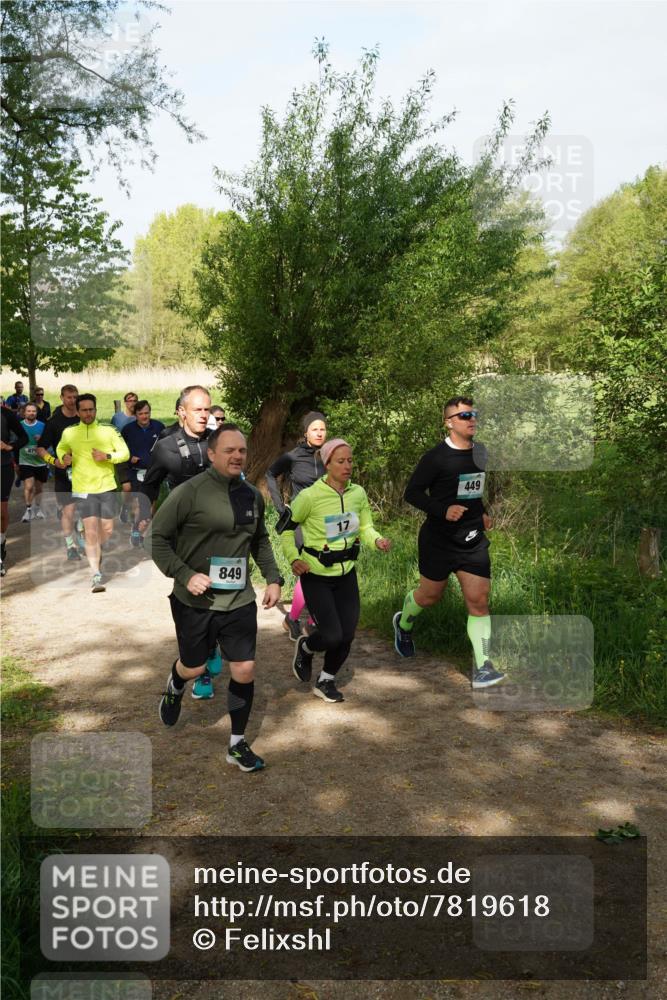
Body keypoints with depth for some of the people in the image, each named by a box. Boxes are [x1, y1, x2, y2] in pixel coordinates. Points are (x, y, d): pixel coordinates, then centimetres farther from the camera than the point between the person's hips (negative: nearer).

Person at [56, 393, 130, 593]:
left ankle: (95, 553, 41)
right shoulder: (69, 433, 4)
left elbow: (125, 453, 2)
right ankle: (96, 576, -7)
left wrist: (107, 456, -16)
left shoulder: (108, 431, 2)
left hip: (107, 487, 1)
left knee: (107, 530, 8)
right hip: (83, 489, -1)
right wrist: (64, 457, 0)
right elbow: (61, 448, 23)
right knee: (90, 531, -10)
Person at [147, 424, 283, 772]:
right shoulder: (190, 492, -15)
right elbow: (155, 537, -10)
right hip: (195, 601, -4)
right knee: (193, 668, 13)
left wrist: (273, 578, 8)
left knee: (244, 670, 1)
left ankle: (238, 744, 21)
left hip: (239, 600, 4)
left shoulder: (253, 496, 4)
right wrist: (185, 575, -20)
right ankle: (175, 686, 52)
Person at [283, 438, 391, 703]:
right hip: (316, 574, -5)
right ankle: (305, 648, 27)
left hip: (346, 573, 5)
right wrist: (293, 558, -18)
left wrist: (378, 541, -15)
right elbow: (286, 528, -5)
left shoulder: (358, 494, -4)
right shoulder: (310, 496, -18)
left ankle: (326, 681, 30)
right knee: (331, 636, -10)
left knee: (347, 635, 4)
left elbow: (365, 527, 6)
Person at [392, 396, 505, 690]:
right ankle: (403, 623, 45)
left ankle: (483, 669, -2)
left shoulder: (480, 452, 7)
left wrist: (482, 512, 14)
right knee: (431, 595, 12)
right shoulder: (436, 457, -14)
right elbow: (412, 493, -12)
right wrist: (443, 510, -24)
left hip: (473, 541, 5)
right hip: (439, 541, -5)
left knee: (478, 601, -4)